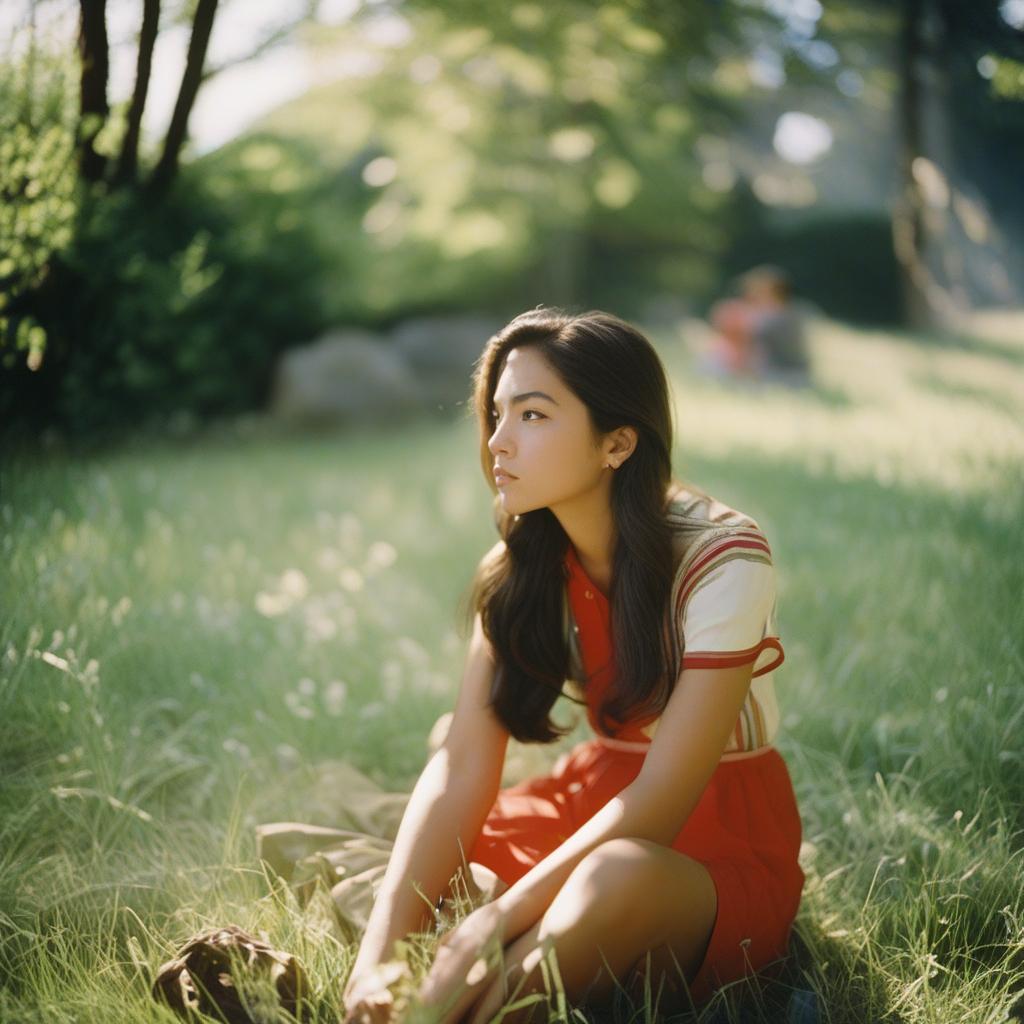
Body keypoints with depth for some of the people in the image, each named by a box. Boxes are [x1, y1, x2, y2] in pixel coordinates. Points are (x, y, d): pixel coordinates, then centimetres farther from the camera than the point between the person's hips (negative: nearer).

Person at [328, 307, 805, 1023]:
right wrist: (379, 951, -26)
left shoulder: (722, 561, -21)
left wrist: (497, 923, -35)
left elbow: (663, 798, -25)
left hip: (720, 839, -5)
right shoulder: (523, 567, -4)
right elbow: (463, 765, -13)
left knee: (619, 877, -39)